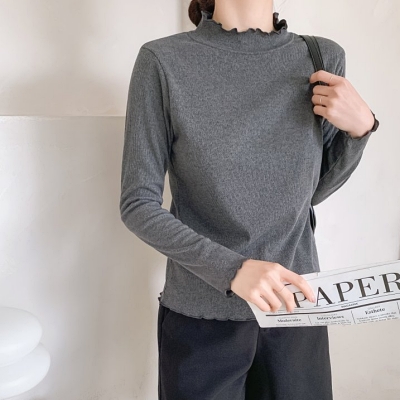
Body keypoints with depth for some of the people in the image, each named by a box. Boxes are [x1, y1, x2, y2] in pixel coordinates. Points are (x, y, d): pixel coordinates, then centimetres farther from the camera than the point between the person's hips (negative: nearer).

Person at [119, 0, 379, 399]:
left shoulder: (324, 58, -2)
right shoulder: (163, 61, -11)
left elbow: (313, 191, 8)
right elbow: (138, 205, -10)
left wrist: (359, 128, -9)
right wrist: (231, 268, -22)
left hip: (297, 308, 3)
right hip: (202, 317, -3)